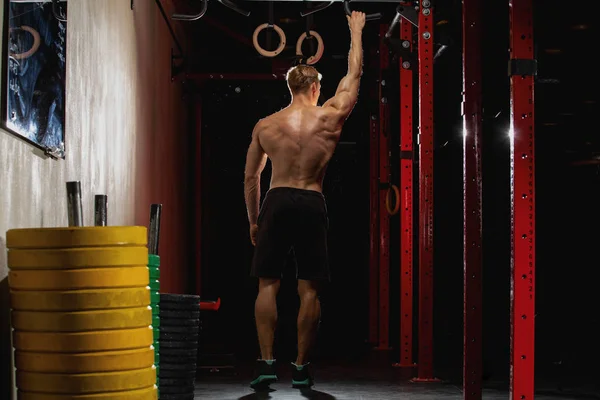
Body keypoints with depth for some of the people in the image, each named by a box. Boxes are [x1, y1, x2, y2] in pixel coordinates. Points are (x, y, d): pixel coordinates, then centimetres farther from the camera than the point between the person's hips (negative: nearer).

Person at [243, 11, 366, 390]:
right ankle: (302, 366, 5)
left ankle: (267, 362, -3)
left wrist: (253, 220, 20)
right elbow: (354, 74, 15)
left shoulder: (265, 125, 7)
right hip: (312, 204, -1)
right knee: (309, 290, 4)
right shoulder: (330, 117, 2)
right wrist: (356, 31, 27)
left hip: (277, 203, 1)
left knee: (268, 285, 4)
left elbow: (250, 178, 11)